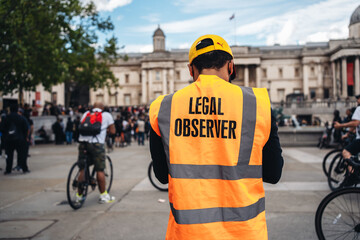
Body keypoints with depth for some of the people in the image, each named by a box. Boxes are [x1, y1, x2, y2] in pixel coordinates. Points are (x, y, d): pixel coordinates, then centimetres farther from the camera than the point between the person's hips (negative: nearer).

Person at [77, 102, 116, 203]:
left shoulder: (86, 113, 21)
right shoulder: (107, 115, 12)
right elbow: (112, 131, 10)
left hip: (83, 142, 4)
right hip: (97, 143, -4)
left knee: (82, 169, 11)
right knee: (100, 170, 3)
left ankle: (79, 195, 19)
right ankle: (103, 195, 10)